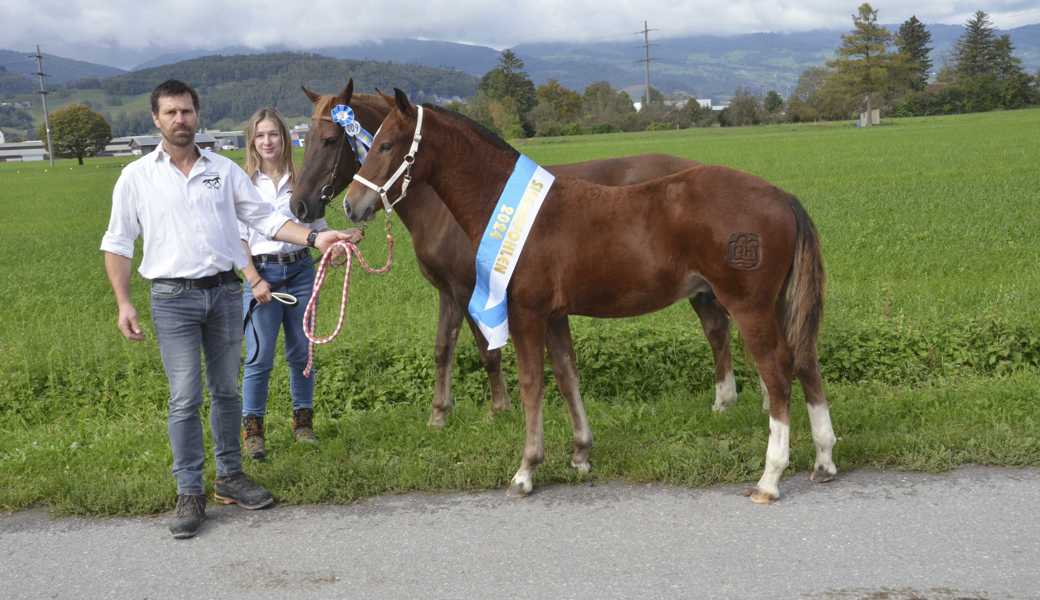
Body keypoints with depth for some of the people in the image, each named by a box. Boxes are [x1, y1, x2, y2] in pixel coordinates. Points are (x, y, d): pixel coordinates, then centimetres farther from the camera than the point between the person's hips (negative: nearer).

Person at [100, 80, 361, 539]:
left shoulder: (224, 170, 7)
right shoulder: (136, 177, 1)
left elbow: (263, 217, 5)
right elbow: (117, 244, 3)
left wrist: (314, 238, -9)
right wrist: (123, 303, -7)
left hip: (225, 293, 3)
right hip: (173, 298, -3)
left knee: (226, 390, 11)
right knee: (184, 398, -3)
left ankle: (230, 476, 24)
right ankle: (189, 493, 6)